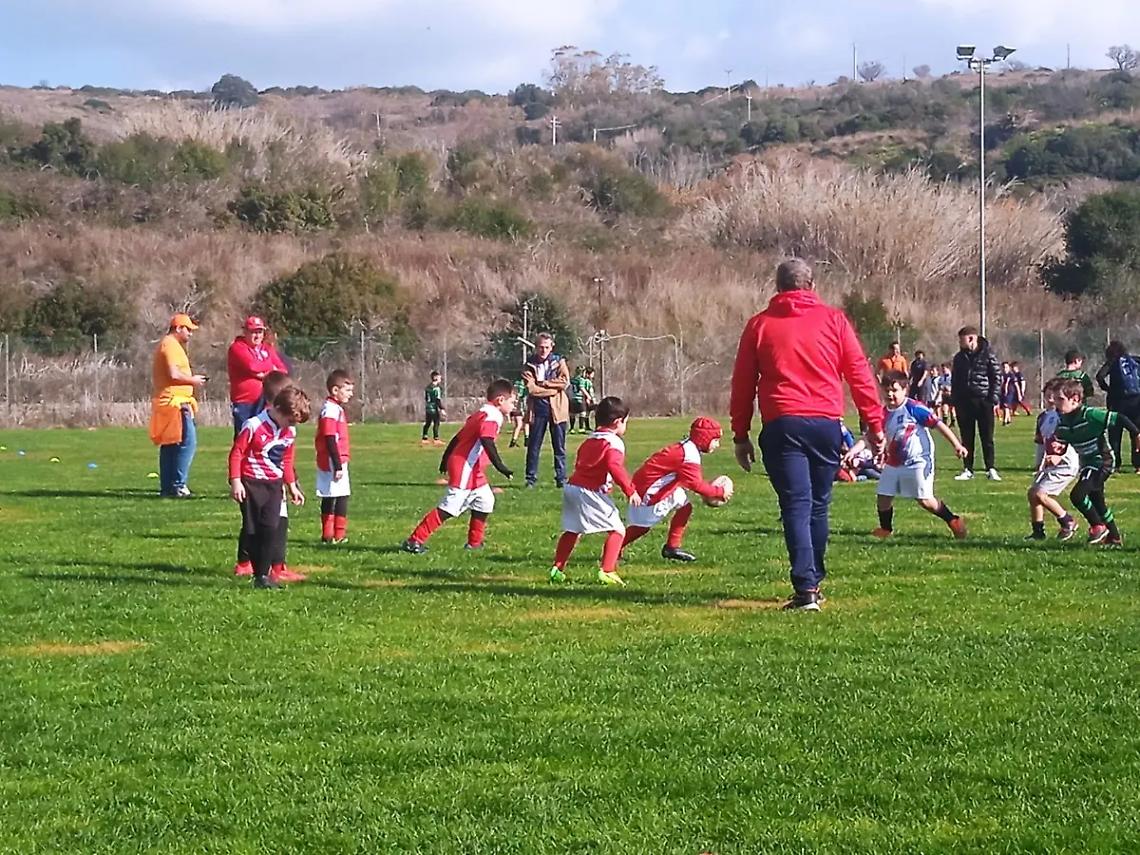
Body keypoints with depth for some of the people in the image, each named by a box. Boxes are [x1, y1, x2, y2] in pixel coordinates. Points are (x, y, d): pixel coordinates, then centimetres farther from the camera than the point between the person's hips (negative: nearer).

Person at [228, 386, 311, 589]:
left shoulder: (290, 432, 7)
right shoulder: (254, 426, -15)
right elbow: (236, 453, -12)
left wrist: (292, 486, 22)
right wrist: (235, 481, -15)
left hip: (274, 484, 5)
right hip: (252, 484, -5)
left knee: (271, 527, -8)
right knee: (252, 530, 1)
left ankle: (264, 573, -5)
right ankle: (259, 574, 7)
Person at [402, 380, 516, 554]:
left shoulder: (480, 414, 17)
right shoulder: (491, 417, -14)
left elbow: (457, 437, 21)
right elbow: (487, 443, -30)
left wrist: (446, 459, 28)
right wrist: (501, 467, -35)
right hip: (465, 469, -11)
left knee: (485, 502, 17)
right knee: (449, 508, -9)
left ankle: (474, 543, 25)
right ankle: (414, 541, -7)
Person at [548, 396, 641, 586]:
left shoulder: (589, 440, 18)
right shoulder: (614, 443, -9)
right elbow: (615, 467, -23)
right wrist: (630, 490, -22)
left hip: (572, 486, 9)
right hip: (591, 493, -9)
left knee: (572, 531, 21)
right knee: (617, 530, -2)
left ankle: (558, 569, 21)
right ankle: (607, 571, -9)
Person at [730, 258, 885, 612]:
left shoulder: (759, 325, 9)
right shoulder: (834, 320, 8)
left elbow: (743, 385, 9)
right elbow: (860, 374, 5)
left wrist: (740, 436, 14)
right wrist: (875, 424, 8)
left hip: (782, 425, -1)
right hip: (826, 424, 1)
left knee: (796, 506, -5)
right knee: (818, 506, 13)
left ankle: (806, 588, -16)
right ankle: (813, 582, 21)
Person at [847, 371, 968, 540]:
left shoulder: (914, 408, -13)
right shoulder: (884, 414, 4)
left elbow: (938, 424, -12)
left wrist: (956, 445, -13)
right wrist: (853, 451, -13)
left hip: (918, 461, -6)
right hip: (893, 463, 6)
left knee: (925, 500, -10)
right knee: (883, 498, 7)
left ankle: (953, 521, 6)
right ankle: (885, 529, 29)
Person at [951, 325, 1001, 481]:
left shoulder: (987, 355, -3)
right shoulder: (959, 357, 10)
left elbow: (996, 378, -2)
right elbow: (954, 380, 15)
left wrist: (994, 398, -10)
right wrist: (954, 401, 7)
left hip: (983, 402, -4)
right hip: (964, 402, 4)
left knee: (987, 437, 0)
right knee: (967, 438, 6)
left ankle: (990, 469, 6)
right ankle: (968, 469, 11)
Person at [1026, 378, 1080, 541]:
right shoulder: (1042, 417, 11)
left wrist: (1060, 456, -23)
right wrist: (1039, 464, 21)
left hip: (1065, 463, -9)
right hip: (1049, 463, 9)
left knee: (1040, 494, -14)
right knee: (1032, 493, 8)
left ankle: (1068, 522, 1)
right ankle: (1038, 531, 19)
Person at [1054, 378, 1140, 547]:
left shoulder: (1090, 414, -23)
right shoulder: (1062, 421, 0)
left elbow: (1118, 418, -19)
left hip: (1101, 462, -9)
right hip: (1087, 464, 9)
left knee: (1077, 494, -21)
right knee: (1097, 502, 19)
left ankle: (1098, 526, 0)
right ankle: (1114, 538, 35)